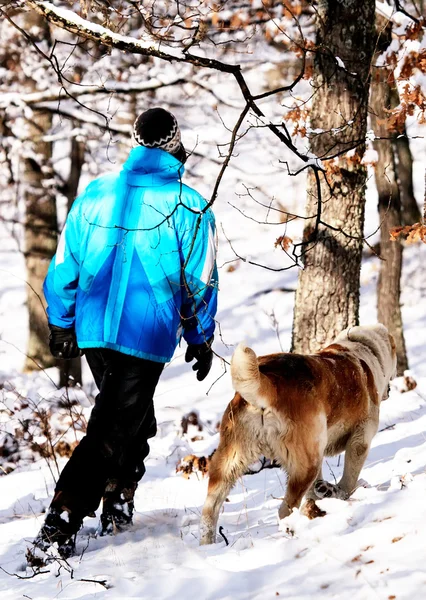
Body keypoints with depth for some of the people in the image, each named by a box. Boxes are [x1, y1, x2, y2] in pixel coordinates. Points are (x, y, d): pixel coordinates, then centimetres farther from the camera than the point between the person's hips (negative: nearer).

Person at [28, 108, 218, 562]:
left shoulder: (95, 194, 4)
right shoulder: (190, 208, -5)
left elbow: (64, 265, 7)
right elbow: (200, 283, 0)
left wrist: (61, 324, 18)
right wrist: (200, 339, 13)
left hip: (93, 330, 5)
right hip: (148, 336, -5)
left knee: (133, 419, 25)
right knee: (115, 430, -4)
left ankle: (117, 509, 30)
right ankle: (60, 524, -14)